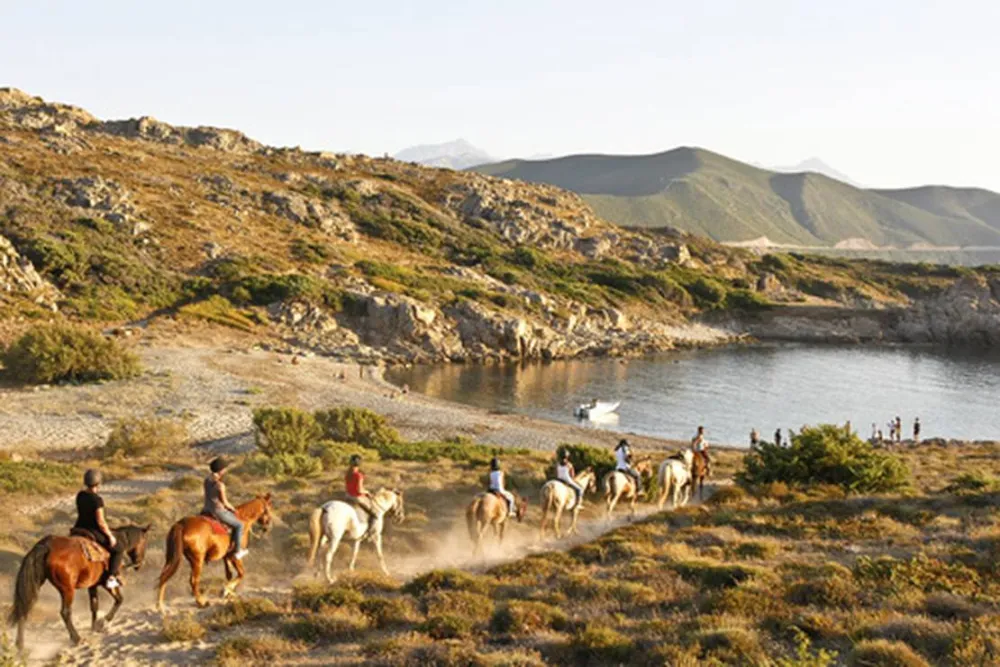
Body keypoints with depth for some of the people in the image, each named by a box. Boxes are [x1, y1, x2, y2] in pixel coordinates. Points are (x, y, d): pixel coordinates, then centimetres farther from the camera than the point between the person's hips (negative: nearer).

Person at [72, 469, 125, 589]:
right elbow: (100, 522, -21)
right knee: (119, 548, 9)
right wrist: (110, 536, -10)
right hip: (94, 532, -8)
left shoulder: (80, 495, 2)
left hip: (79, 528, 8)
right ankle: (111, 578, 2)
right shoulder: (97, 499, -22)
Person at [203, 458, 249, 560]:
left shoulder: (207, 480, 0)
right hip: (219, 512, -7)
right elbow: (225, 502, -17)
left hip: (207, 510, 7)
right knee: (239, 525, 12)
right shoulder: (220, 485, -23)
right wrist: (233, 509, 3)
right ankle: (237, 551, 17)